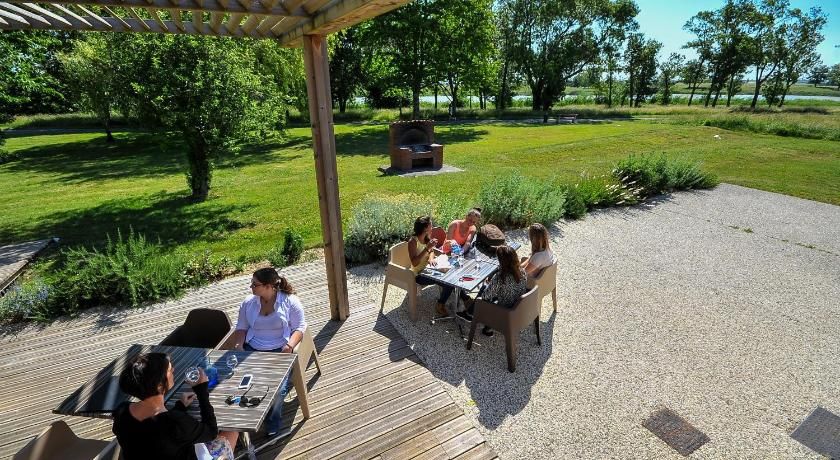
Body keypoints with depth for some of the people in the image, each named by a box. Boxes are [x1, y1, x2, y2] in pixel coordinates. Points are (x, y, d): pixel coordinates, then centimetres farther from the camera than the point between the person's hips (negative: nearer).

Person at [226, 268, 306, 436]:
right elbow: (241, 328, 13)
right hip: (252, 350, 4)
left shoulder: (290, 301, -5)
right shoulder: (248, 302, 7)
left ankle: (273, 423, 9)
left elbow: (299, 328, -3)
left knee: (278, 388, -22)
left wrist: (290, 344, -20)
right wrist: (239, 345, -6)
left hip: (280, 351, -3)